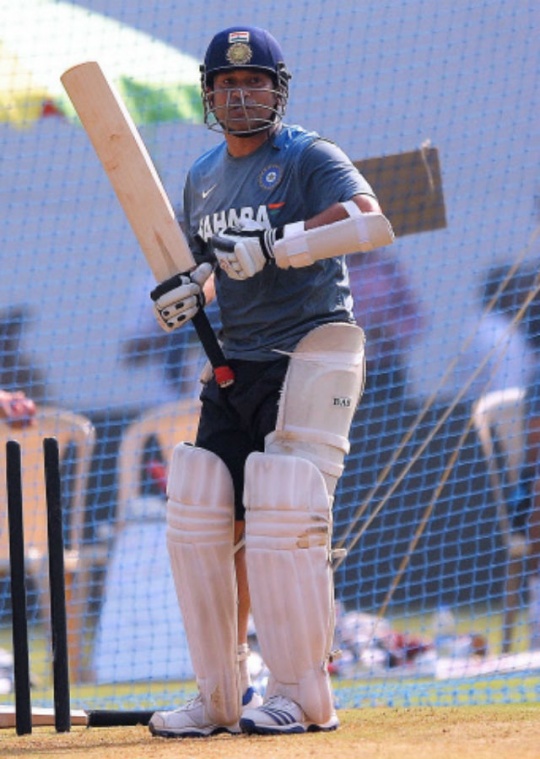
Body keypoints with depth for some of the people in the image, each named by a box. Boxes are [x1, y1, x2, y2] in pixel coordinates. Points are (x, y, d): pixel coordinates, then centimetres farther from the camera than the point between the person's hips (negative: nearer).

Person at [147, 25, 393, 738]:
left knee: (283, 520, -13)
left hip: (311, 355, -7)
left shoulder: (309, 158, -7)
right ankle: (220, 698, 10)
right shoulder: (204, 176, 15)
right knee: (200, 522, 2)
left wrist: (275, 246, -29)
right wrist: (187, 292, 0)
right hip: (235, 368, 7)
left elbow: (375, 225, -23)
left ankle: (302, 697, -6)